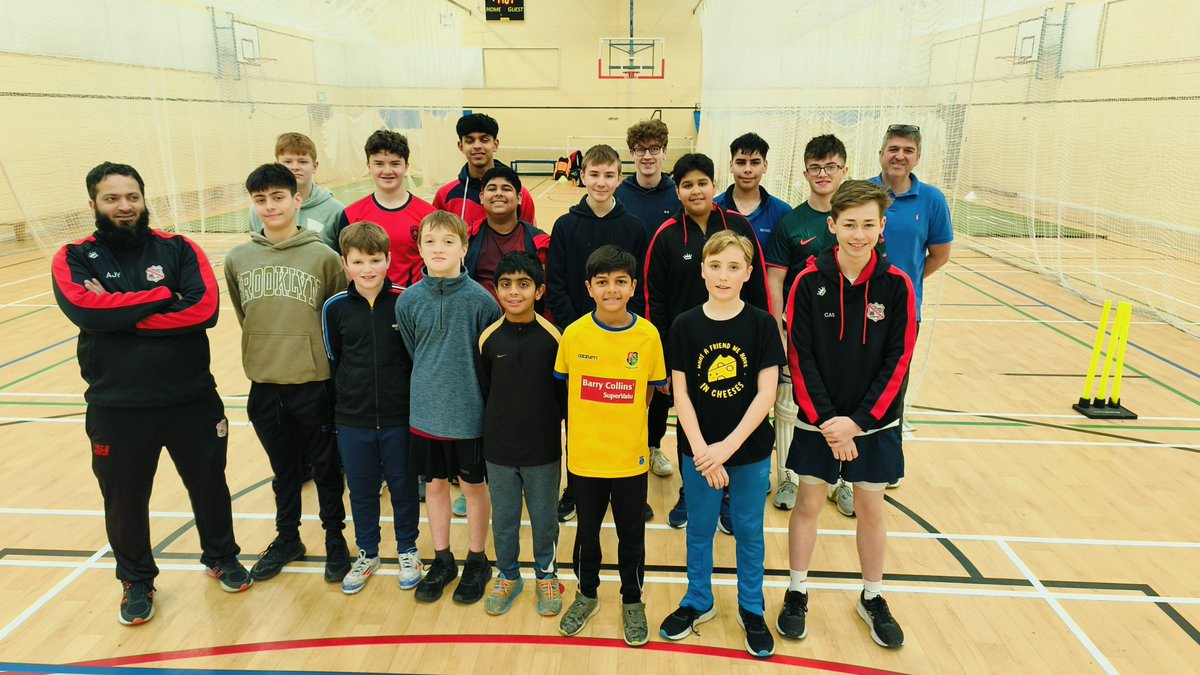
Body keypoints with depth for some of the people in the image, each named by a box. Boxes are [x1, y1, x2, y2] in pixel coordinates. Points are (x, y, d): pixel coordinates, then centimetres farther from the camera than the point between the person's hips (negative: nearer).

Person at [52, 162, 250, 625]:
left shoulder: (178, 250, -1)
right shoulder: (74, 259, -1)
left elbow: (205, 308, -17)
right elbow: (85, 309, -22)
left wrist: (120, 314, -17)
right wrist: (164, 296, -17)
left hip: (192, 399, 0)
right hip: (116, 409, 0)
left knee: (209, 484, 16)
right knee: (124, 499, 14)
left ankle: (221, 557, 40)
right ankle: (136, 580, 38)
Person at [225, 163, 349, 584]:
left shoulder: (323, 256, -8)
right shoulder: (237, 259, 2)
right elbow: (243, 315, 14)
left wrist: (312, 353, 3)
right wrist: (268, 349, 11)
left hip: (313, 384, -3)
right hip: (264, 385, 3)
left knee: (325, 468, 12)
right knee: (283, 470, 19)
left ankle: (335, 540, 30)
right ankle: (287, 538, 37)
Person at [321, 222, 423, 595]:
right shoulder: (335, 308, -4)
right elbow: (332, 361, 7)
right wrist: (346, 398, 5)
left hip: (399, 417, -2)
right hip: (352, 420, 2)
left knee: (403, 486, 13)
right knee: (361, 490, 16)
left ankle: (407, 550, 34)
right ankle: (367, 553, 35)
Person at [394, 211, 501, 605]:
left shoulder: (480, 299, -13)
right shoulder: (409, 300, -4)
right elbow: (412, 354, 9)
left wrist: (468, 392, -2)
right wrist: (429, 388, 9)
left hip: (470, 415, -3)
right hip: (425, 414, 3)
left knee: (473, 486, 12)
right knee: (435, 484, 15)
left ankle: (477, 562, 30)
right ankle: (442, 561, 33)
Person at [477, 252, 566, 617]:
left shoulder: (553, 337, -10)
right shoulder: (489, 339, -5)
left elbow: (564, 394, -2)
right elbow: (482, 393, 4)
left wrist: (568, 435, -1)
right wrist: (489, 436, 6)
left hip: (543, 449, -1)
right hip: (499, 449, 2)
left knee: (544, 518, 13)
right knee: (503, 518, 16)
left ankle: (546, 575, 36)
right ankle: (507, 576, 37)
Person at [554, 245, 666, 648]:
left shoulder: (648, 335, -9)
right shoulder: (573, 334, -9)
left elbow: (649, 390, 4)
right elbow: (566, 386, 5)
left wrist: (625, 425, 1)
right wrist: (590, 425, 3)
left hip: (630, 457, 0)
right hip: (584, 455, 0)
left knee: (631, 535, 14)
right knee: (587, 531, 18)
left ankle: (632, 601, 37)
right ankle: (587, 594, 42)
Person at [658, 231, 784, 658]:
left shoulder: (761, 324, -9)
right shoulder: (685, 326, -6)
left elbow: (767, 393, -11)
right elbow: (680, 394, -6)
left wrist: (727, 447, -17)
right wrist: (701, 451, -15)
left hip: (750, 449, 0)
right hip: (698, 450, 1)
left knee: (749, 532, 14)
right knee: (699, 529, 16)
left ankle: (751, 610, 34)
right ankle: (698, 602, 37)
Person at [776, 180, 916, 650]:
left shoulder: (897, 285, -8)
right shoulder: (809, 281, -10)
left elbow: (897, 361, -8)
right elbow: (800, 357, -10)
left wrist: (857, 421, -15)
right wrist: (825, 420, -15)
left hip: (874, 423, 1)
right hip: (817, 421, -1)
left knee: (871, 510, 13)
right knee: (808, 504, 10)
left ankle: (873, 598, 34)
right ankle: (797, 593, 29)